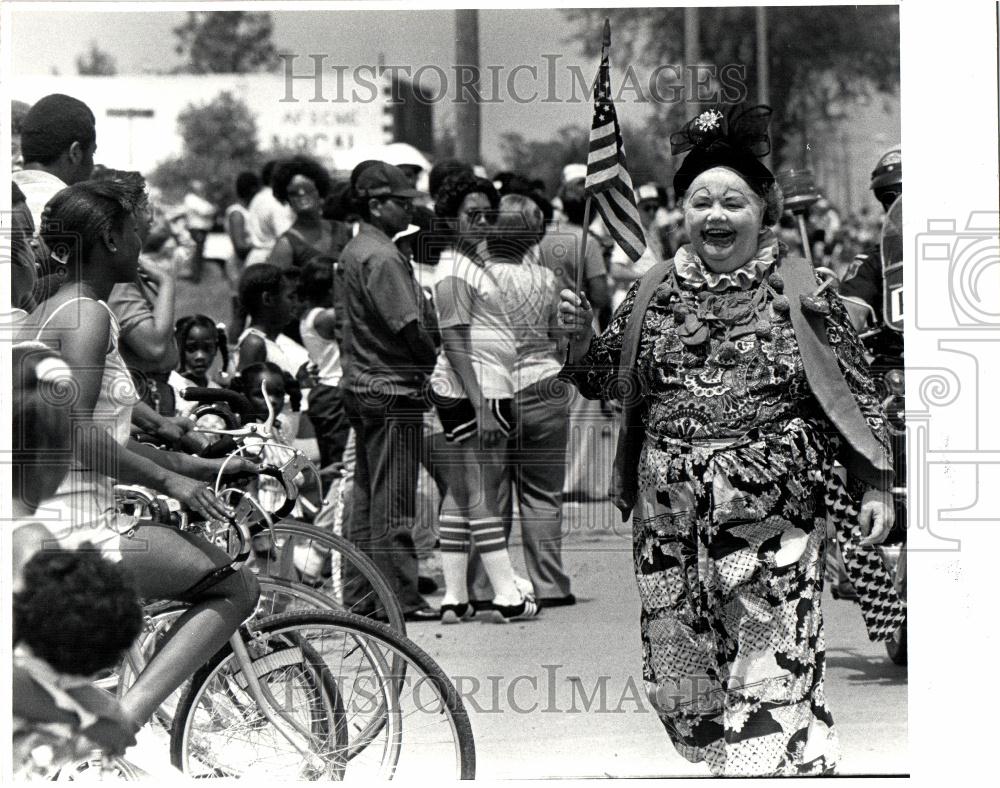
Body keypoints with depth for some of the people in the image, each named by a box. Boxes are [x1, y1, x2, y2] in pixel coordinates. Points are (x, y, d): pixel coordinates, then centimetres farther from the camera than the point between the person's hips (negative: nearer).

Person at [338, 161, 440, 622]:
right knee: (394, 499, -6)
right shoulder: (381, 257, -16)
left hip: (361, 384, 10)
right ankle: (400, 597, -4)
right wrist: (438, 364, -7)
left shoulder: (354, 250, 15)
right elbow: (409, 326, -21)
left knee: (366, 494, 14)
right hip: (393, 387, -10)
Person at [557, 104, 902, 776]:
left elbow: (858, 391, 3)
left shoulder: (800, 291, 1)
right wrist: (580, 334, -5)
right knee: (681, 675, 6)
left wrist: (874, 486, -2)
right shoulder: (655, 294, 9)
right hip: (671, 513, 4)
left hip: (774, 513, -4)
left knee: (774, 671, -8)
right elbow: (600, 377, 16)